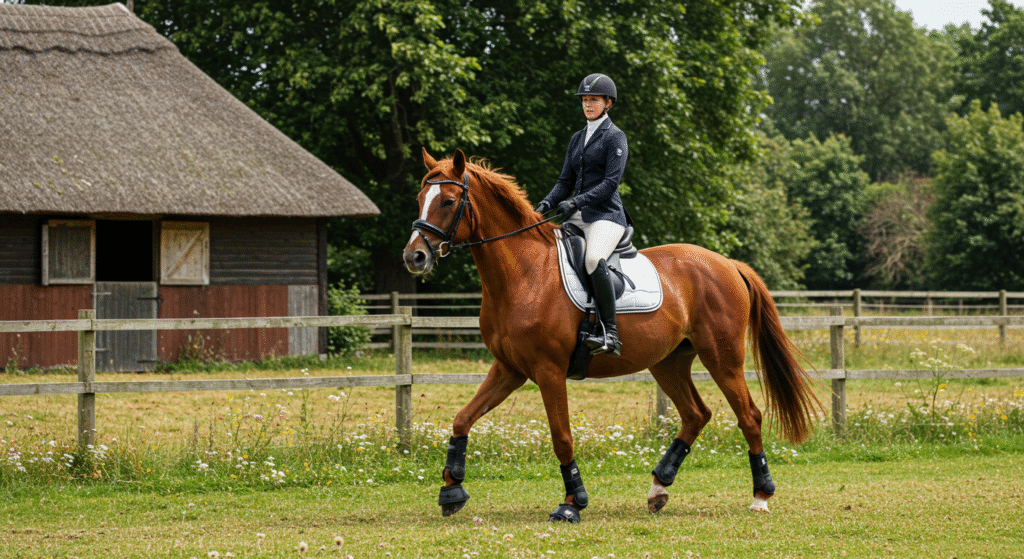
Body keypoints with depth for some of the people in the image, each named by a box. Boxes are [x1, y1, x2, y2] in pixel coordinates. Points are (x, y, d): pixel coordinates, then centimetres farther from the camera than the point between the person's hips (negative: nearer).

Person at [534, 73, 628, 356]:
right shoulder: (577, 139, 19)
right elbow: (566, 181, 17)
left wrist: (577, 202, -22)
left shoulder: (615, 137, -2)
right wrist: (547, 204, -2)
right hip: (579, 217, 8)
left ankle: (610, 333, -36)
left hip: (606, 215, -8)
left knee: (594, 258, -35)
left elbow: (612, 181, -13)